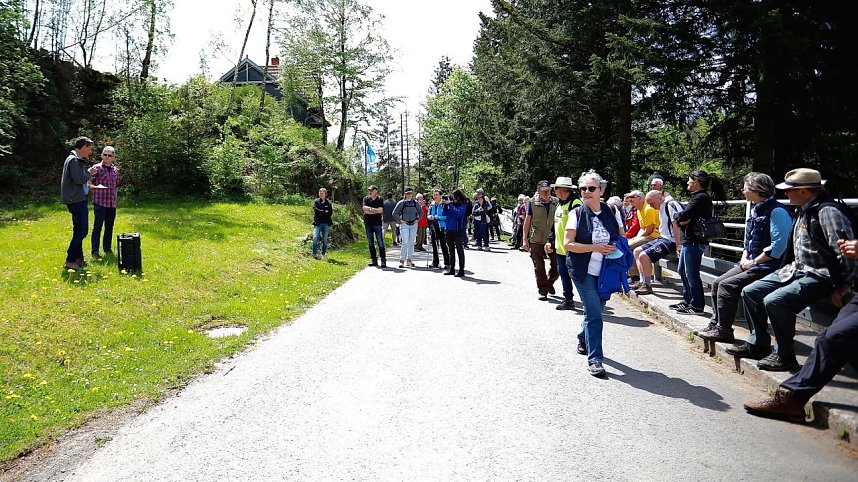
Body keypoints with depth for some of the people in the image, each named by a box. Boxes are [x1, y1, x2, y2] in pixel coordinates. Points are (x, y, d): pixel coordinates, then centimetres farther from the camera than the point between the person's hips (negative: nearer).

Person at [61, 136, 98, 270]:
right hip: (76, 200, -11)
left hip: (77, 199, 11)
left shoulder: (77, 160, 18)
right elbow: (79, 179, -21)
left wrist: (88, 186, 14)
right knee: (82, 230, -10)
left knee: (78, 230, 15)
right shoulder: (74, 160, -14)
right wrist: (90, 173, -7)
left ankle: (78, 258, 22)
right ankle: (70, 260, -8)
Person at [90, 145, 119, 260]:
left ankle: (107, 248, 20)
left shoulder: (115, 170, 12)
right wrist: (95, 186, -22)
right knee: (98, 226, -6)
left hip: (112, 203, 5)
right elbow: (89, 183, -3)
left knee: (109, 226, 10)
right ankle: (95, 251, -2)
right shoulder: (96, 168, -2)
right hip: (100, 202, -5)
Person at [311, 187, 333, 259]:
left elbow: (330, 213, 0)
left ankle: (323, 254, 16)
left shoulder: (328, 203, 7)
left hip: (326, 223, 2)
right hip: (318, 223, -2)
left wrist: (321, 212, -8)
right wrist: (325, 212, -8)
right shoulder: (316, 201, 4)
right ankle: (315, 253, -12)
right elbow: (316, 211, -9)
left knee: (325, 239, 6)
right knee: (315, 238, -16)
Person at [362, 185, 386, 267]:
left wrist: (369, 210, -10)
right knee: (371, 243, 6)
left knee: (380, 243, -5)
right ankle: (374, 260, 13)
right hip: (368, 223, 3)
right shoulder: (366, 199, 9)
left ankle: (383, 260, -3)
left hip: (377, 223, -3)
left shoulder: (380, 199, 3)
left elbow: (381, 210, -10)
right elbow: (364, 208, -8)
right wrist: (375, 210, -12)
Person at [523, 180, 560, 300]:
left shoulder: (556, 202, 4)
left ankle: (550, 282, 33)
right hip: (536, 240, -2)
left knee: (557, 266, 6)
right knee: (539, 268, 4)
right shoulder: (533, 202, -2)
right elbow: (527, 220, 3)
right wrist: (525, 239, 2)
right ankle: (543, 291, 15)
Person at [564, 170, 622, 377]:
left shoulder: (611, 213, 5)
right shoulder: (576, 214, -4)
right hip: (584, 271, -4)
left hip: (606, 271, 4)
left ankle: (583, 340, 42)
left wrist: (615, 249, -8)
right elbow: (567, 244, -10)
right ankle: (594, 359, -3)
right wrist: (596, 247, -17)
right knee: (594, 313, -10)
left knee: (595, 310, 15)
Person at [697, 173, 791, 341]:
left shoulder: (777, 212, -17)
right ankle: (716, 323, 4)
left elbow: (778, 247, -23)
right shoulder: (755, 210, 13)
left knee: (727, 286, -18)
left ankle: (723, 329, -8)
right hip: (752, 264, 9)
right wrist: (744, 258, 5)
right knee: (717, 283, 1)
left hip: (768, 267, -9)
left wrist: (753, 262, -15)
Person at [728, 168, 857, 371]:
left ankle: (784, 356, -10)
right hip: (795, 269, 10)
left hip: (819, 276, -10)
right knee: (750, 292, 6)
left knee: (774, 301, -28)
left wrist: (842, 287, -18)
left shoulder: (827, 211, -19)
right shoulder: (803, 210, 11)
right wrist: (787, 268, 15)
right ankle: (758, 343, 15)